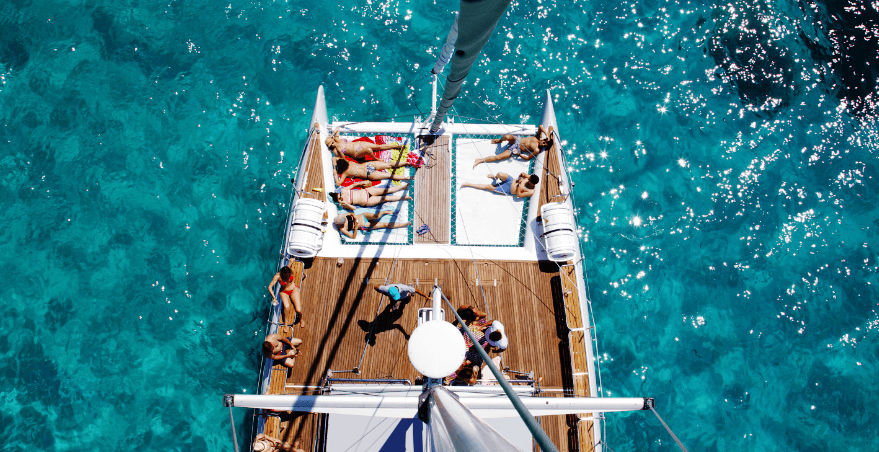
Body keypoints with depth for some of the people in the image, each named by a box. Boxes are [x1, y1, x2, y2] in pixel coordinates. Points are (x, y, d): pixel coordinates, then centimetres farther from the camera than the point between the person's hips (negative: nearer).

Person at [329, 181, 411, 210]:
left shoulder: (343, 190, -3)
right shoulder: (343, 203, -12)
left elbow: (353, 185, 8)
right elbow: (353, 208, -17)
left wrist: (362, 183, 3)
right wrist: (346, 204, -34)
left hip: (365, 191, 4)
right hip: (367, 202, -4)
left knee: (386, 190, 1)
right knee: (385, 198, -7)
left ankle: (402, 187, 12)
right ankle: (403, 197, 1)